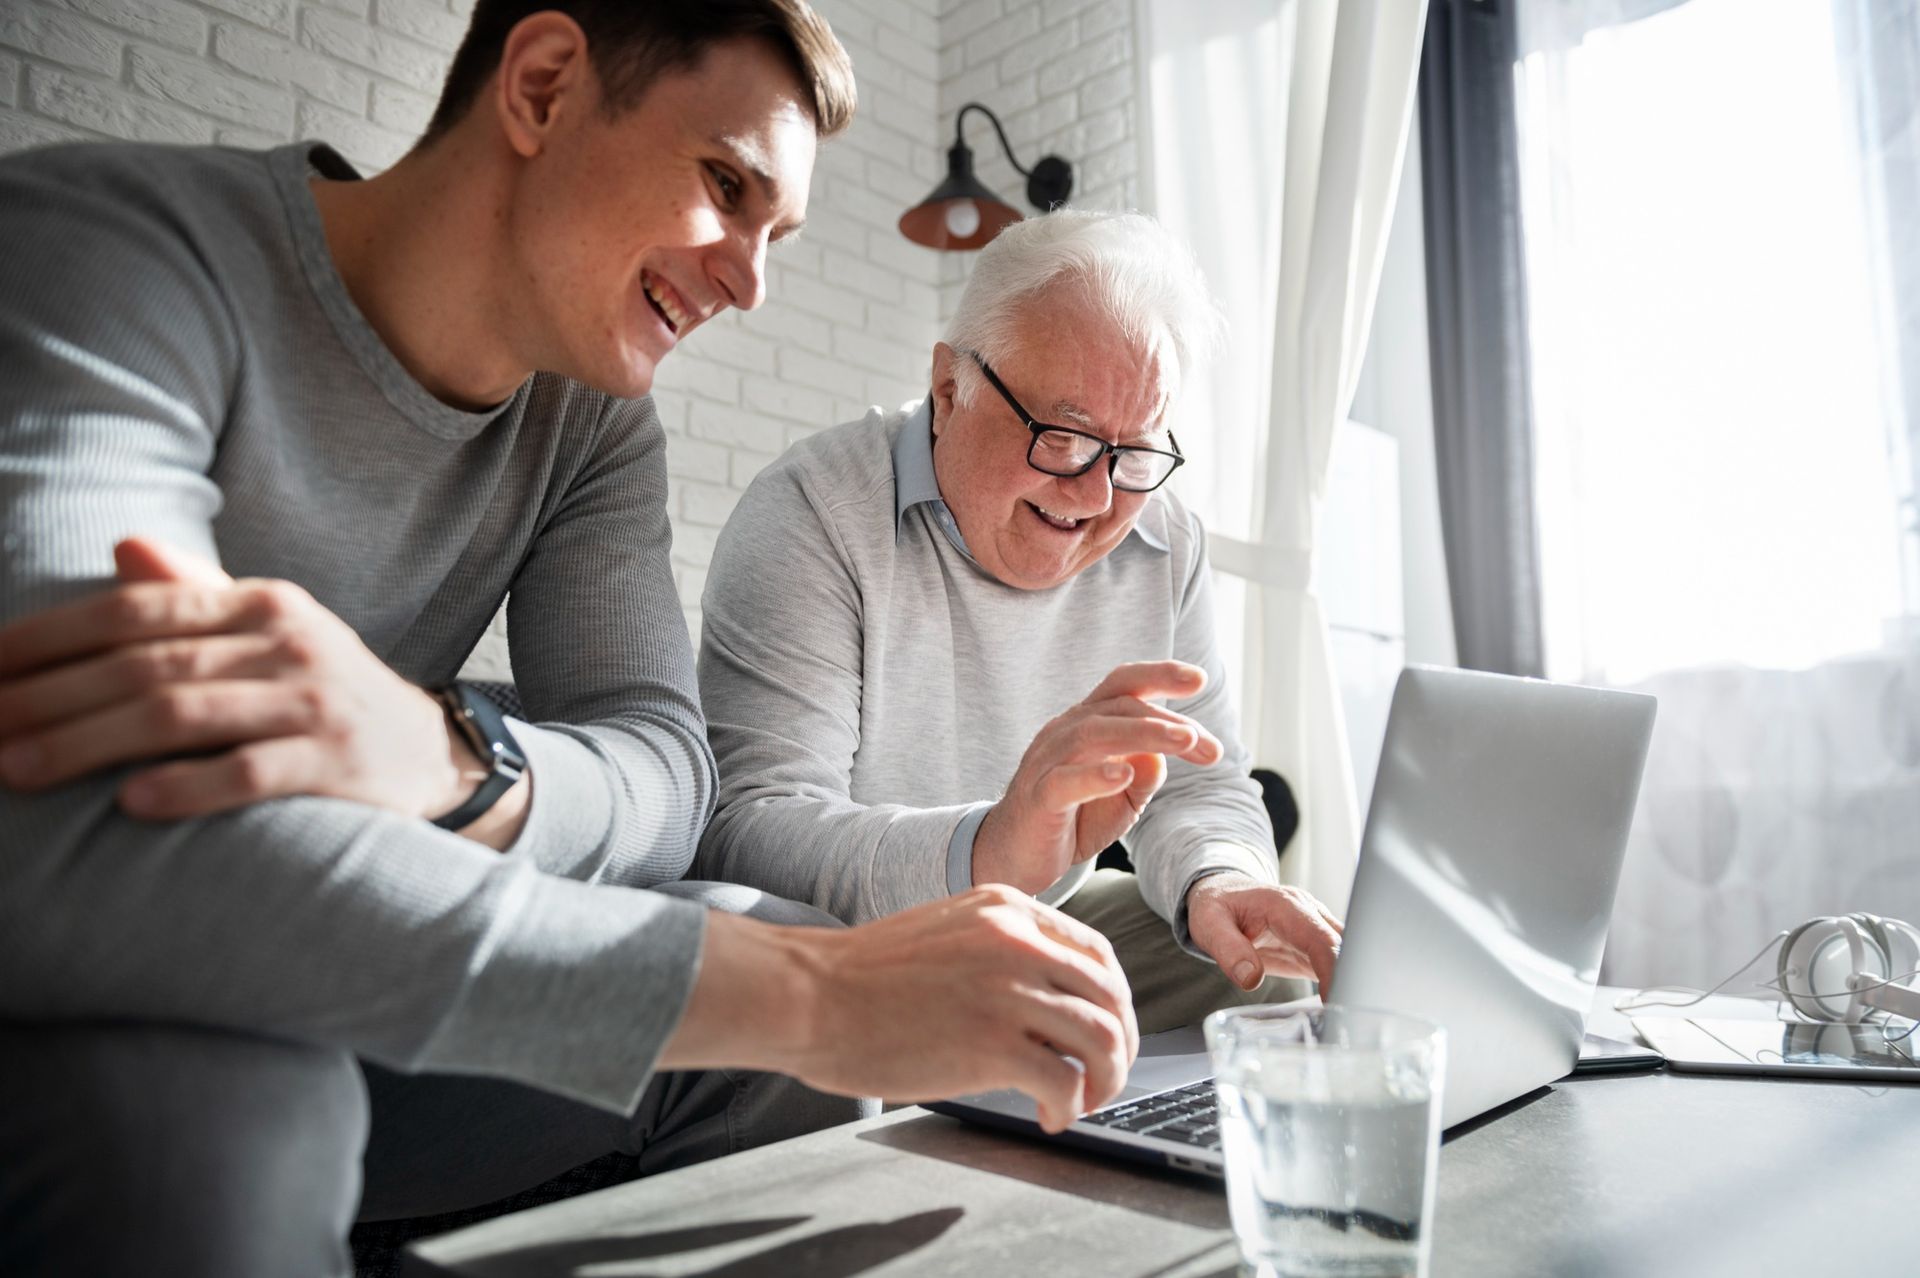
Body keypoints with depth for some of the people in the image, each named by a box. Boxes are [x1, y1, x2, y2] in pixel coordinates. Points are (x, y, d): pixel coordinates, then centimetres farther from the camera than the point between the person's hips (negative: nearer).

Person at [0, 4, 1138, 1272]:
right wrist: (817, 993, -37)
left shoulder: (596, 422, 0)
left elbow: (660, 761, -11)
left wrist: (452, 763, -35)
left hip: (289, 1006, 6)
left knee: (791, 955, -9)